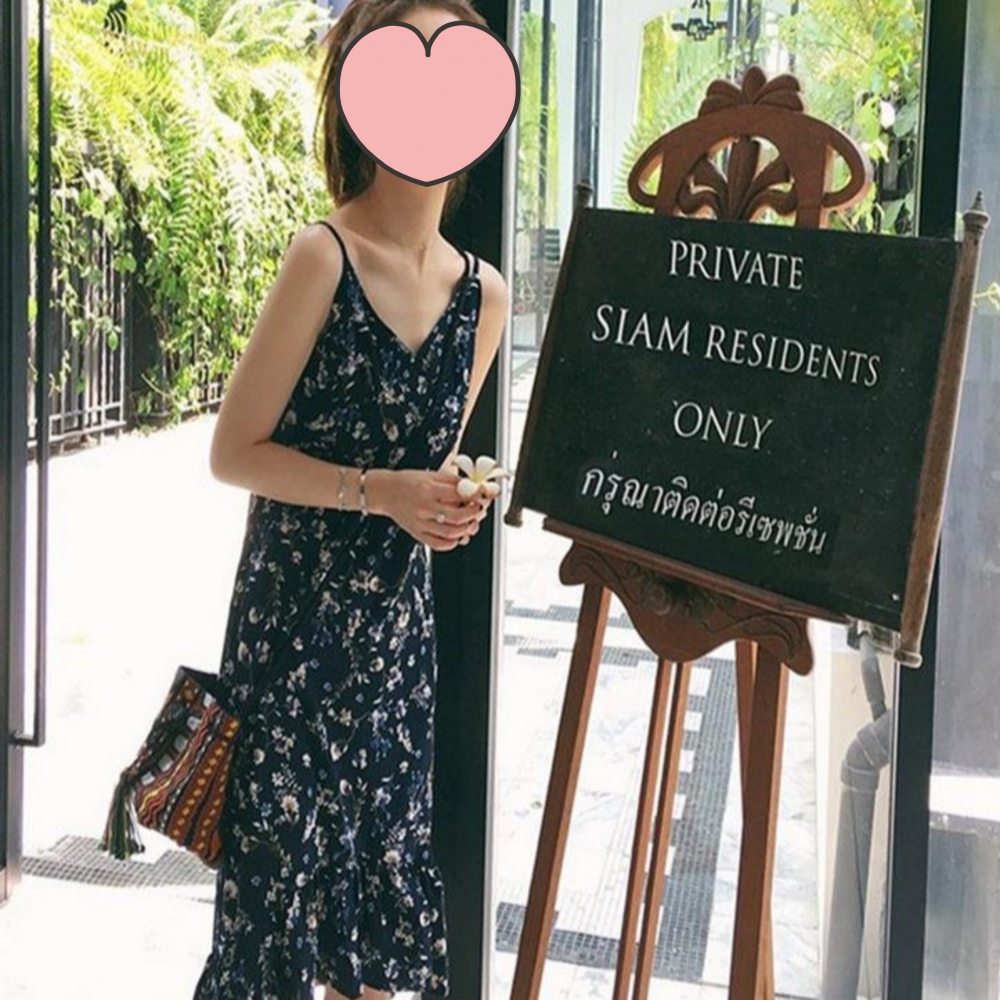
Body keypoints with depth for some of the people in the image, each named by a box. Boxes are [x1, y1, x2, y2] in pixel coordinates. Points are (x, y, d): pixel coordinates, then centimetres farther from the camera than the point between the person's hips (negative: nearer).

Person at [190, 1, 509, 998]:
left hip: (400, 619, 5)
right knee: (280, 853, 0)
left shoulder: (483, 294, 5)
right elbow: (234, 451, -10)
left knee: (383, 851, 13)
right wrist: (379, 492, -19)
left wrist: (456, 500, -3)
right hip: (292, 616, -5)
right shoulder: (323, 255, -12)